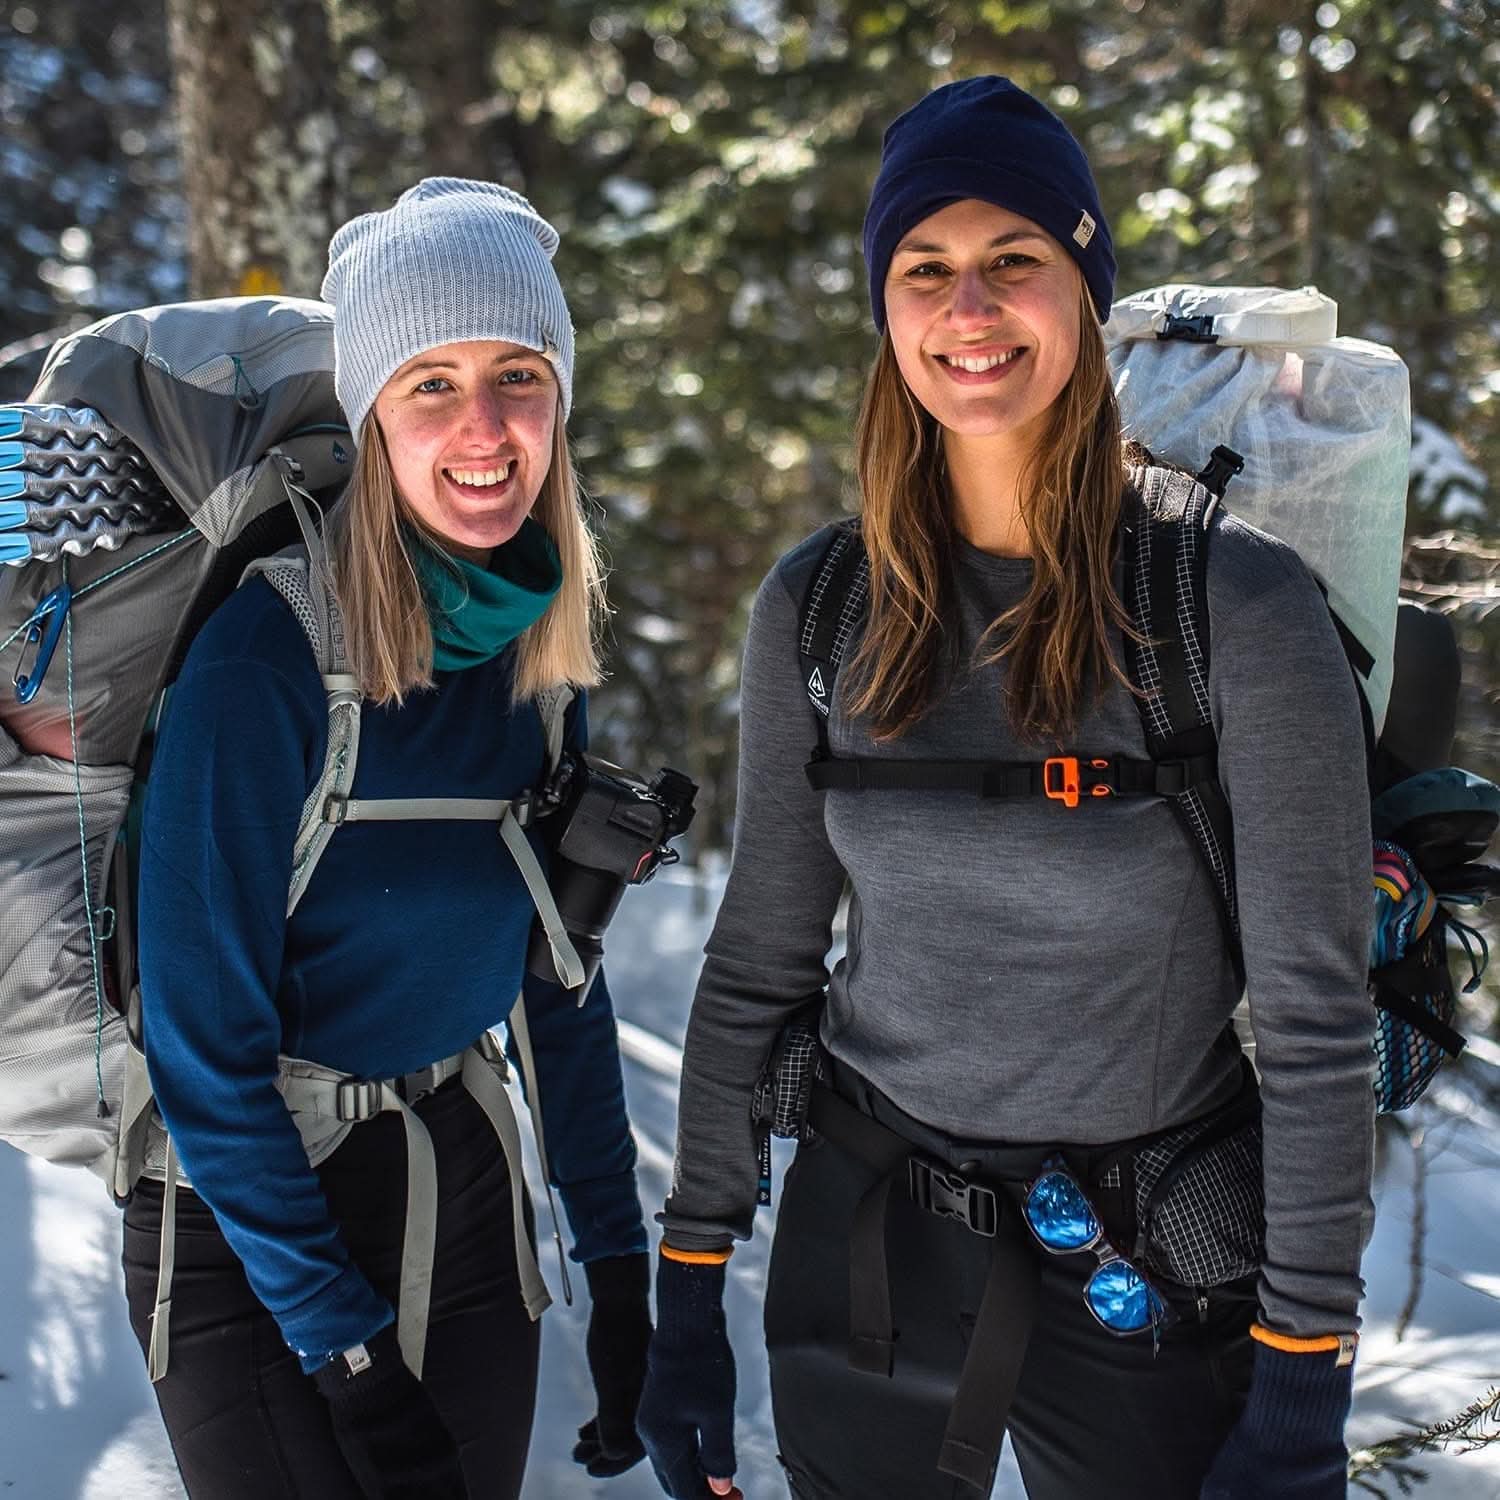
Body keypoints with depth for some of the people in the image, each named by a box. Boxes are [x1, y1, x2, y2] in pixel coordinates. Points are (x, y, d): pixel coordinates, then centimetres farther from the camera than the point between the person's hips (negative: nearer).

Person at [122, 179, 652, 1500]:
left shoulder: (537, 649, -4)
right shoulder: (269, 659, -22)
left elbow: (558, 976, 5)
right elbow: (205, 1043, -19)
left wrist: (619, 1260, 4)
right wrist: (345, 1348, -17)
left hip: (466, 1184, 6)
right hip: (252, 1226, -5)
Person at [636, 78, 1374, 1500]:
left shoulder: (1236, 605, -14)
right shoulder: (818, 606, -4)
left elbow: (1316, 1017, -12)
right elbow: (757, 963, 3)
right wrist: (687, 1294, 4)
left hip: (1147, 1276, -2)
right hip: (867, 1238, 3)